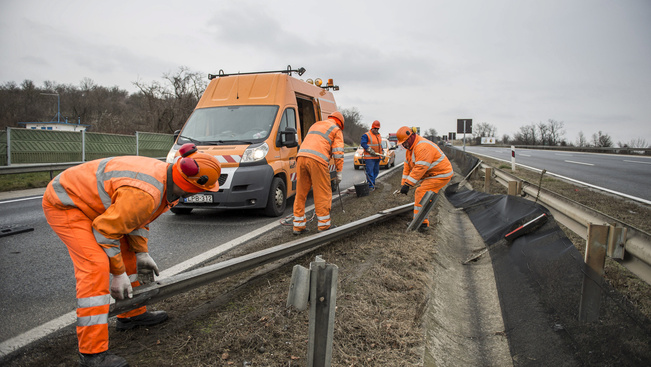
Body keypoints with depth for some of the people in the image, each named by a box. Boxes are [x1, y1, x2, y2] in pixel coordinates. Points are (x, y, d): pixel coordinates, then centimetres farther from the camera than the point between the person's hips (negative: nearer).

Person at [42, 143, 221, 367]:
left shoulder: (165, 177, -4)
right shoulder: (146, 194, -35)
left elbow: (135, 215, 9)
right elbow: (105, 231, -26)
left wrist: (141, 253, 7)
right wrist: (117, 274, -16)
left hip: (85, 198, 10)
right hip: (64, 204, -10)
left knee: (127, 250, 15)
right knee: (96, 266, -21)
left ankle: (132, 314, 29)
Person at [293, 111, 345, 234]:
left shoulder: (316, 125, 33)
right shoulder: (336, 130, 13)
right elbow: (338, 152, 5)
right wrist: (339, 173, 8)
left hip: (301, 156, 6)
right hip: (317, 160, -6)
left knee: (300, 193, 10)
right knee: (323, 194, 3)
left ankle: (298, 225, 15)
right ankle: (324, 225, 9)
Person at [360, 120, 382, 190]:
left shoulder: (379, 135, 19)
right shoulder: (366, 135, -7)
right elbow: (363, 144, -16)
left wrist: (382, 153, 15)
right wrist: (370, 150, -23)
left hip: (377, 157, 8)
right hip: (369, 157, -8)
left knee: (376, 171, 11)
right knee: (370, 171, -10)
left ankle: (371, 183, 22)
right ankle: (371, 185, -7)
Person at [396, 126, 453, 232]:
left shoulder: (423, 147, -26)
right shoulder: (410, 148, 8)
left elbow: (420, 168, -32)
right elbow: (407, 167, 10)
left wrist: (408, 184, -31)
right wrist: (403, 184, 3)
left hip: (441, 175, -10)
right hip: (431, 175, 10)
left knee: (421, 193, -16)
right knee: (419, 194, 11)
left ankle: (422, 224, -11)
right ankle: (423, 220, 22)